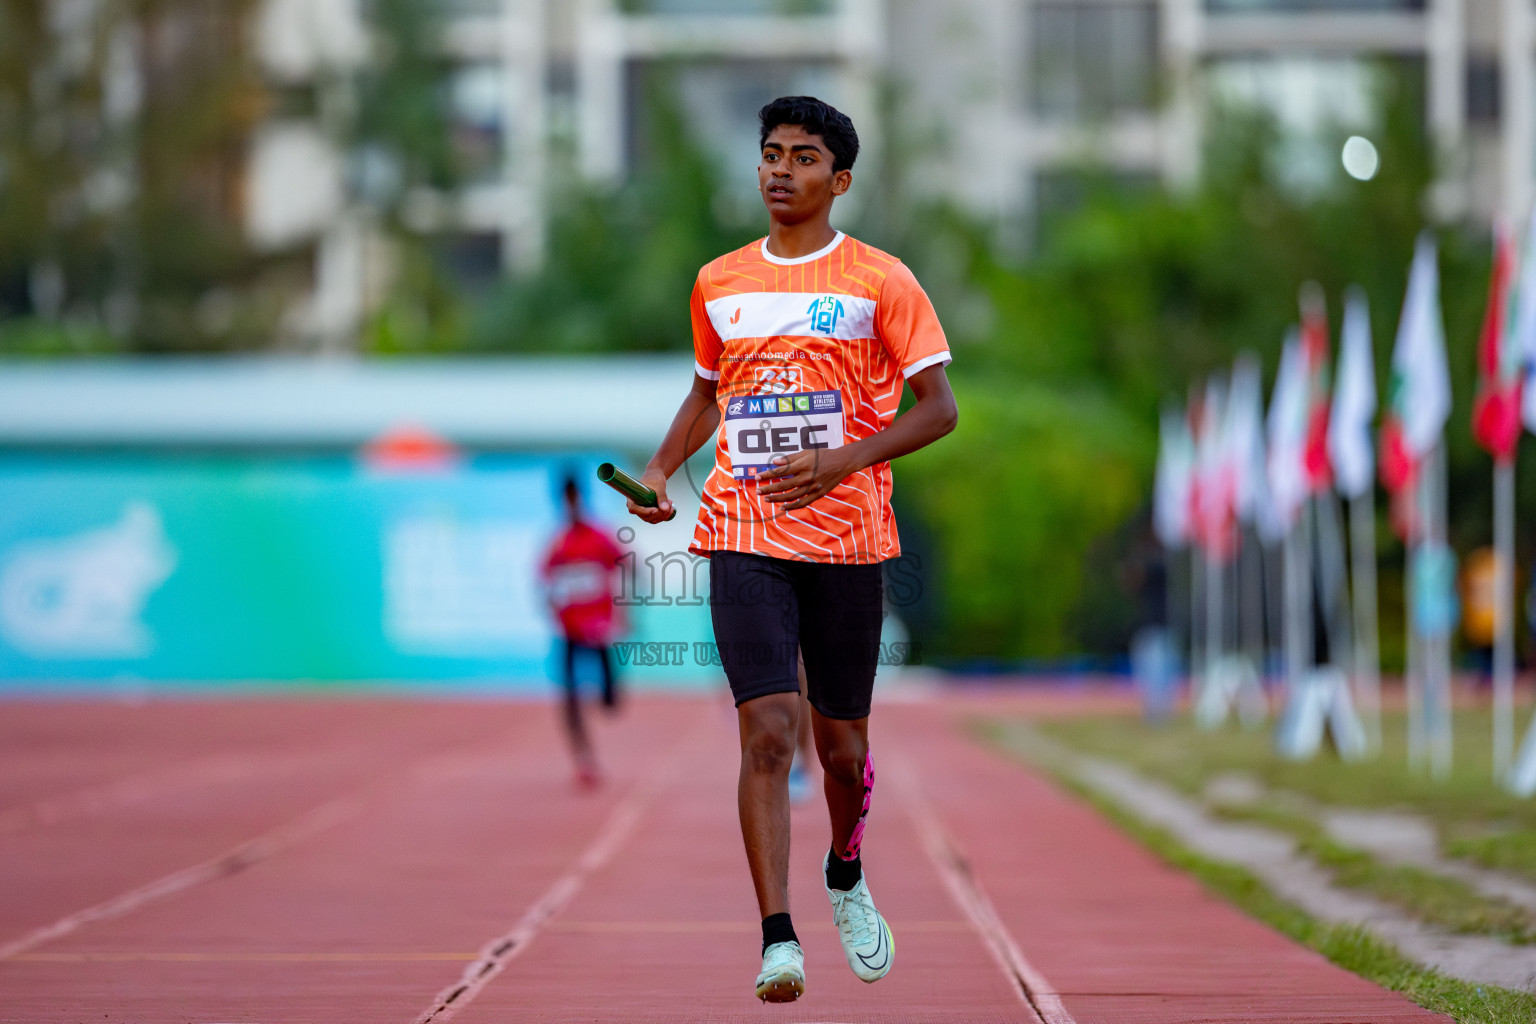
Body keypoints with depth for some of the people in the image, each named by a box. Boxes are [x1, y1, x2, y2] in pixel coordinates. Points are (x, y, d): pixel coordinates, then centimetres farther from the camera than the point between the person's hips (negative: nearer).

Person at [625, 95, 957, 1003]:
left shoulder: (880, 281, 0)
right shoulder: (719, 284, 11)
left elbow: (939, 408, -4)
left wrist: (843, 459, -17)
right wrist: (661, 469, 9)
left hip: (847, 536, -1)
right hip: (744, 538, 1)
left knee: (842, 745, 8)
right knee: (768, 732, -15)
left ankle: (847, 877, 40)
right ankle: (778, 939, -18)